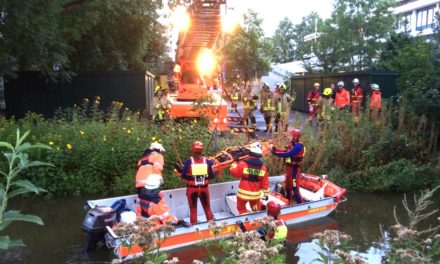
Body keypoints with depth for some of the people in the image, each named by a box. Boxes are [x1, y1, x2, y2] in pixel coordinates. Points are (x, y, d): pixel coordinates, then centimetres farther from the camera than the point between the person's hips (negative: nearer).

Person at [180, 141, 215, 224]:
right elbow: (211, 176, -1)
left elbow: (183, 175, -8)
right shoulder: (207, 161, -7)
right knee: (207, 207, 17)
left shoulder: (188, 161, -13)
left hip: (192, 188, -1)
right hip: (204, 188, 2)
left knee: (193, 208, 13)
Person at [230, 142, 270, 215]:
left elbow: (235, 173, -4)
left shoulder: (243, 164, -16)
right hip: (256, 194, 3)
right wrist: (266, 194, 11)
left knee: (241, 208, 16)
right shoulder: (262, 167, -5)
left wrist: (235, 163, 10)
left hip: (243, 193, -3)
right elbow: (265, 182, 0)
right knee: (256, 209, 24)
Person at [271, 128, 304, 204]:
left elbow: (288, 154, -26)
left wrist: (276, 153, -23)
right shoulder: (291, 145, 11)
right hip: (289, 168, 10)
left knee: (294, 187, -7)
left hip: (294, 169, -10)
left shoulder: (298, 146, -19)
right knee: (288, 186, 20)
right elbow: (284, 151, 7)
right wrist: (275, 149, -4)